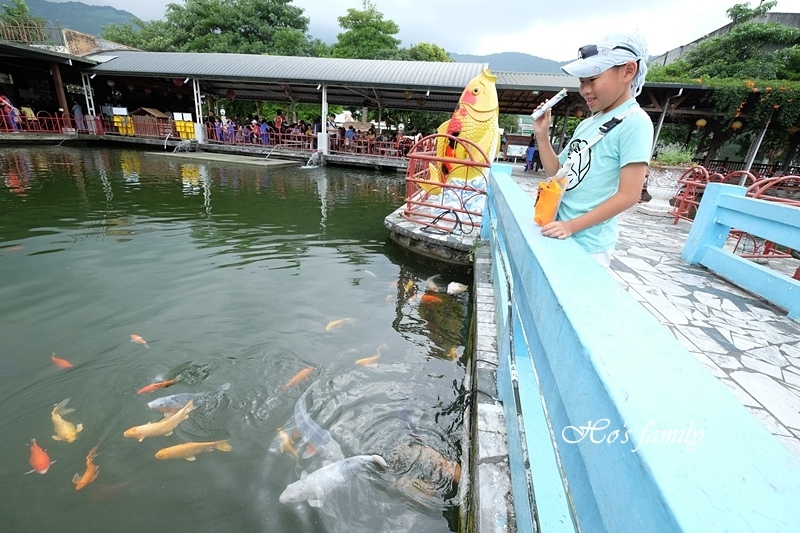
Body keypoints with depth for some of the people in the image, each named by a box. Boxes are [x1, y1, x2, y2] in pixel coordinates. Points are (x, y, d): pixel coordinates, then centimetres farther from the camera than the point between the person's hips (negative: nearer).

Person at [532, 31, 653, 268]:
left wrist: (573, 225, -21)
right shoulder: (586, 124, 10)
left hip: (587, 243, -7)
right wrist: (542, 135, 2)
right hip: (561, 232, 7)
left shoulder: (634, 123, -13)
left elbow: (628, 195, -18)